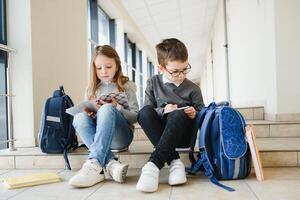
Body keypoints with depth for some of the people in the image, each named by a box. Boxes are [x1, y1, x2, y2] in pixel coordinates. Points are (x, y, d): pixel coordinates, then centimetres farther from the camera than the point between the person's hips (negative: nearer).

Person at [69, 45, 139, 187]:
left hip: (121, 136, -3)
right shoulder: (92, 89, 15)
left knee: (107, 109, -32)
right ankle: (110, 164, -38)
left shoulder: (126, 86, 8)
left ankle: (94, 164, -43)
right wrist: (90, 114, -9)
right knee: (79, 117, -27)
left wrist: (116, 107, -15)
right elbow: (88, 115, 15)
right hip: (97, 136, 3)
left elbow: (135, 117, 2)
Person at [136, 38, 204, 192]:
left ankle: (154, 163, -39)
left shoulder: (193, 89, 1)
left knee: (178, 114, -34)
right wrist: (163, 111, -18)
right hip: (160, 133, 2)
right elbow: (147, 111, 1)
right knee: (144, 112, -28)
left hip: (183, 135, -1)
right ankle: (174, 161, -32)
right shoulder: (153, 83, 3)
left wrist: (195, 114, -16)